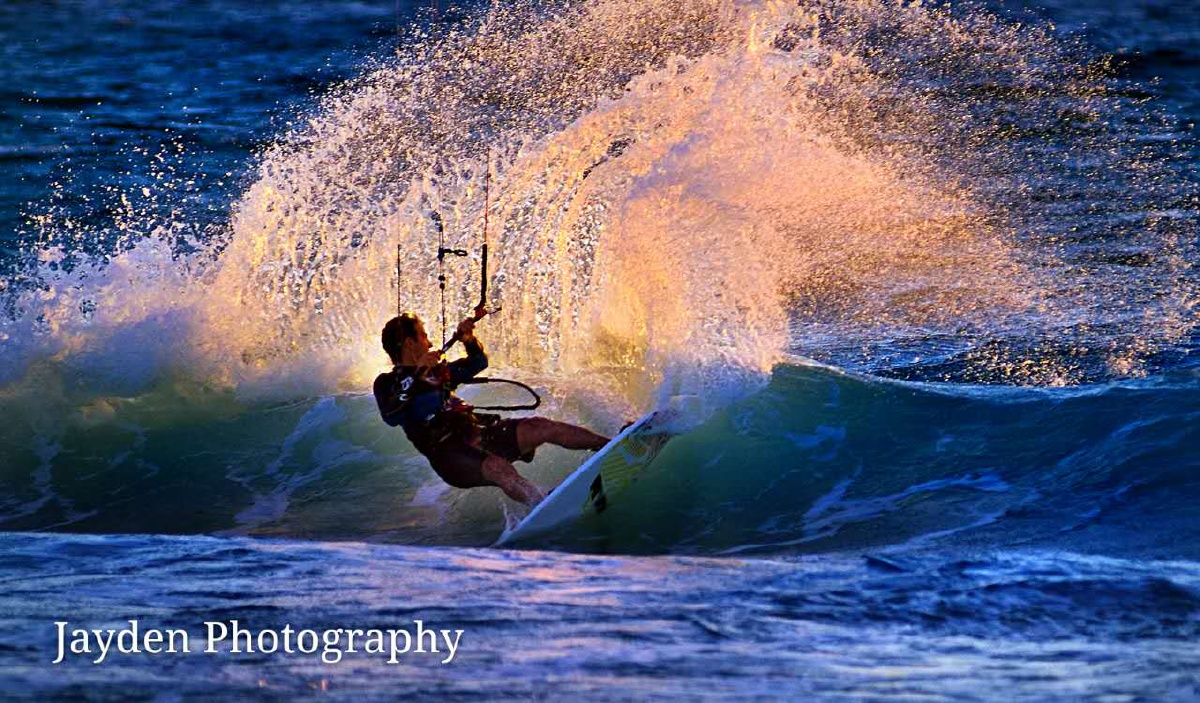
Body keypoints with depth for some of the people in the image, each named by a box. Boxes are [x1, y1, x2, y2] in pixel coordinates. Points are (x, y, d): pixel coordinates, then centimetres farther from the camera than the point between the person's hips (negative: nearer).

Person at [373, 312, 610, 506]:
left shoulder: (437, 370, 26)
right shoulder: (387, 383, 5)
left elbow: (478, 363, 34)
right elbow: (391, 417, -16)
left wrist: (469, 340, 12)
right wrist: (417, 373, -20)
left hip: (478, 432, 8)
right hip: (448, 452, -8)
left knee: (542, 428, -8)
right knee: (498, 468, -37)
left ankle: (607, 446, -7)